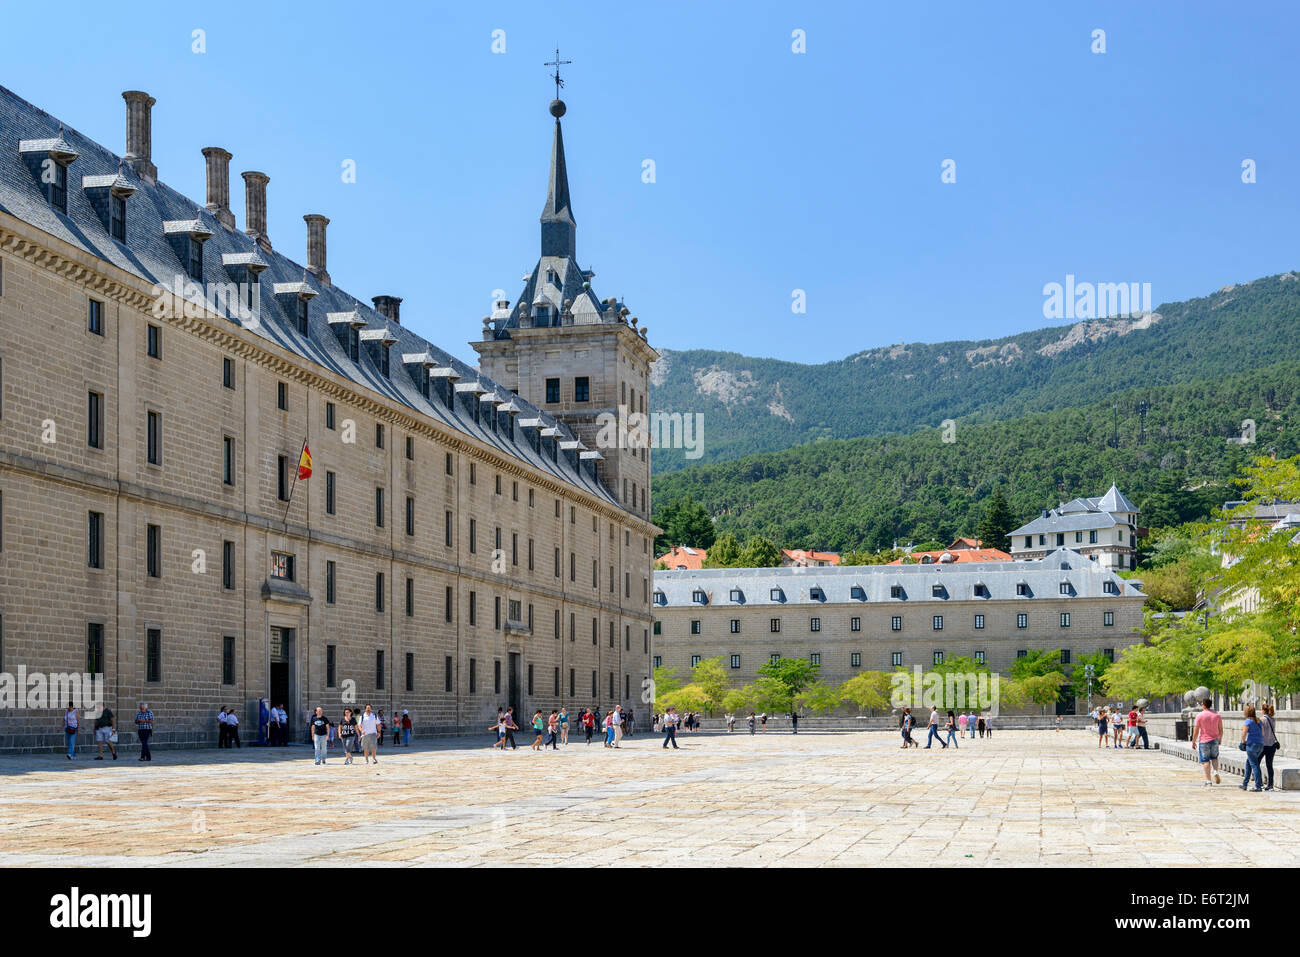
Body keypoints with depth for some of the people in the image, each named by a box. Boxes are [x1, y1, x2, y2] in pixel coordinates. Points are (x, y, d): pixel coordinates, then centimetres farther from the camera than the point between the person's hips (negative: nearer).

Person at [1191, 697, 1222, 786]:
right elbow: (1221, 730, 6)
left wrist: (1193, 742, 2)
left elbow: (1196, 730, -8)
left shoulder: (1200, 716, -9)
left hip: (1204, 741, -3)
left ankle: (1208, 781, 0)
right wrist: (1219, 739, 22)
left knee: (1205, 761, 2)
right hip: (1214, 740, 3)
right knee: (1214, 758, 21)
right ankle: (1216, 772, -5)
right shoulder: (1216, 714, 2)